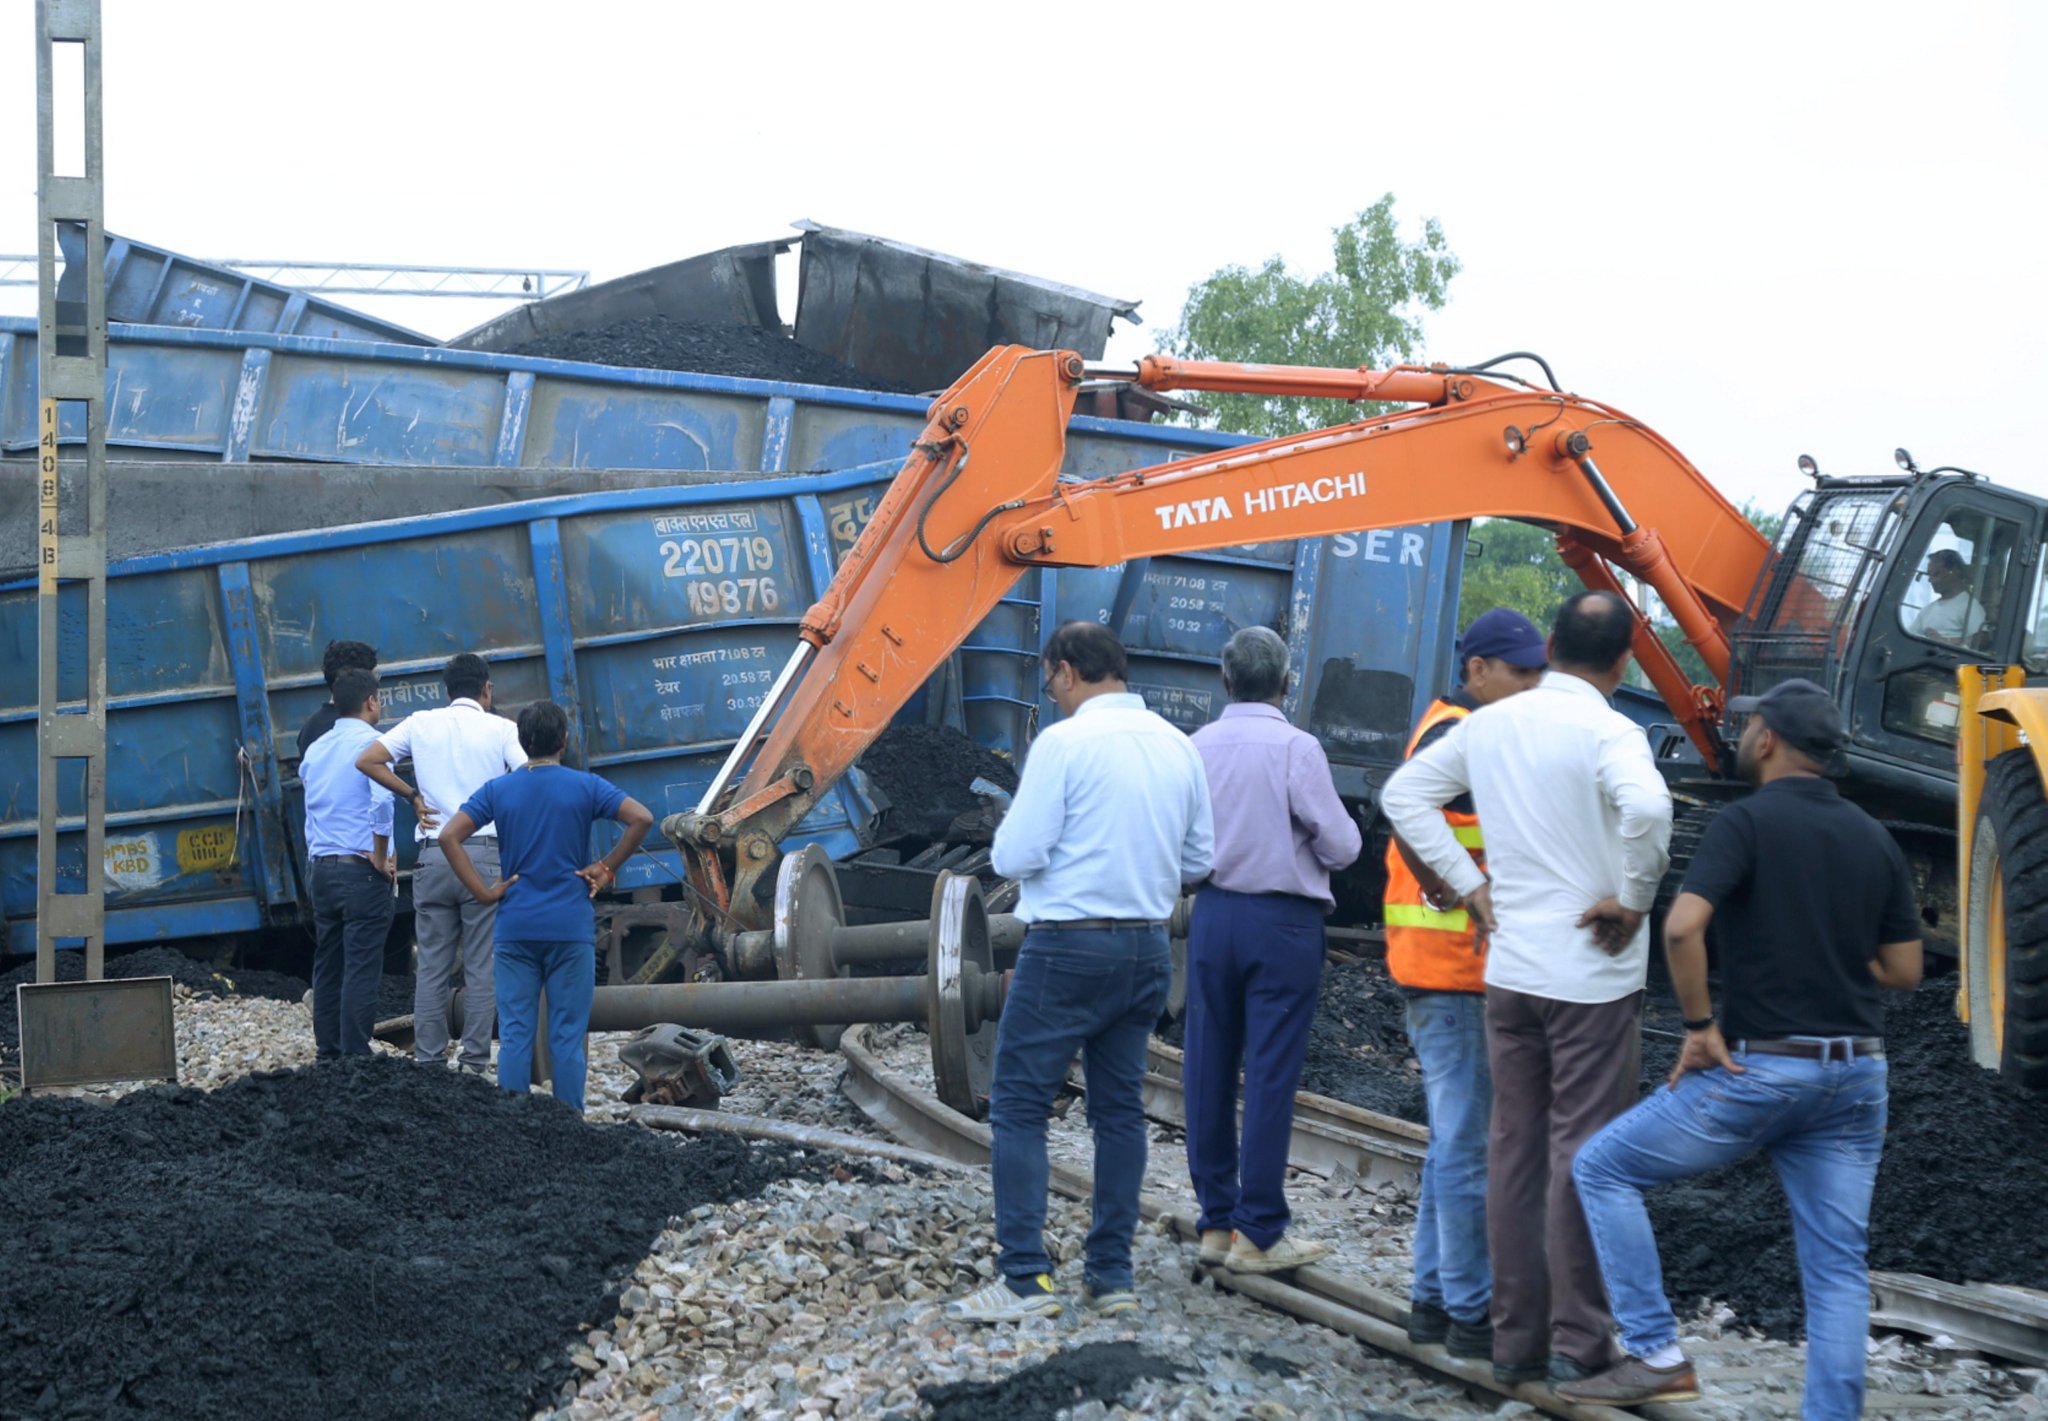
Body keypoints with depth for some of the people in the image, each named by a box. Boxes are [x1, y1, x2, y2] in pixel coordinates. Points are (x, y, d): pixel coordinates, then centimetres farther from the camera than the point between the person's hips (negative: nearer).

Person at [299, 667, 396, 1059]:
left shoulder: (316, 749, 14)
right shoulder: (370, 743, -9)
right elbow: (381, 801, -23)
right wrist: (381, 858, -13)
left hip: (323, 869, 7)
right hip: (361, 870, -7)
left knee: (327, 965, 11)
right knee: (362, 968, -7)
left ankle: (328, 1052, 15)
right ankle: (355, 1056, -9)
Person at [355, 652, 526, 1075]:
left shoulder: (420, 723, 8)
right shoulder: (500, 728, 1)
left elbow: (366, 760, 2)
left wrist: (413, 796, 9)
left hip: (433, 857, 3)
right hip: (484, 855, -2)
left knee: (432, 968, 6)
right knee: (482, 968, 1)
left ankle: (427, 1064, 6)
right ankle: (474, 1064, -1)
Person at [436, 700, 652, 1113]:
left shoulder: (498, 790, 4)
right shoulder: (585, 787, -1)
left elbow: (449, 837, -4)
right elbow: (641, 819, -11)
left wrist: (483, 892, -2)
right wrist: (607, 868, -2)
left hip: (514, 929, 2)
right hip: (571, 928, -1)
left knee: (515, 1034, 4)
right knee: (568, 1035, 2)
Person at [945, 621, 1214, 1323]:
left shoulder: (1064, 742, -13)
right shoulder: (1177, 746, 7)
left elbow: (1017, 857, -14)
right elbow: (1198, 862, 13)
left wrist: (1007, 835, 7)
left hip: (1068, 946, -7)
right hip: (1147, 948, 7)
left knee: (1019, 1106, -1)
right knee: (1120, 1108, 12)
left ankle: (1025, 1277, -7)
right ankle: (1112, 1275, 14)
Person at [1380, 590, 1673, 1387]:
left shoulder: (1489, 724, 6)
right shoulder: (1605, 731, -14)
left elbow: (1404, 795, 13)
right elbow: (1647, 807, -33)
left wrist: (1470, 885, 9)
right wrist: (1633, 900, -18)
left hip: (1508, 969, 6)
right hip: (1592, 975, -6)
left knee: (1513, 1150, 12)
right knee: (1582, 1154, 2)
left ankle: (1516, 1337, 17)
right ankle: (1578, 1341, 8)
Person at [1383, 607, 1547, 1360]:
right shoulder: (1454, 736, -14)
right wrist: (1459, 899, -28)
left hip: (1466, 967, 11)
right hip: (1452, 967, -11)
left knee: (1456, 1136, 16)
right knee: (1467, 1143, -6)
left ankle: (1433, 1297, 23)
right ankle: (1470, 1312, -1)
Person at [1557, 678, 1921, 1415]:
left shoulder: (1746, 822, -9)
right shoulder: (1875, 840, 9)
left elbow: (1682, 928, -24)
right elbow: (1903, 970, 11)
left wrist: (1699, 1025, -12)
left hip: (1759, 1068, -6)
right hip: (1855, 1072, 6)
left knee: (1603, 1168, 8)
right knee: (1836, 1265, 8)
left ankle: (1657, 1355, 4)